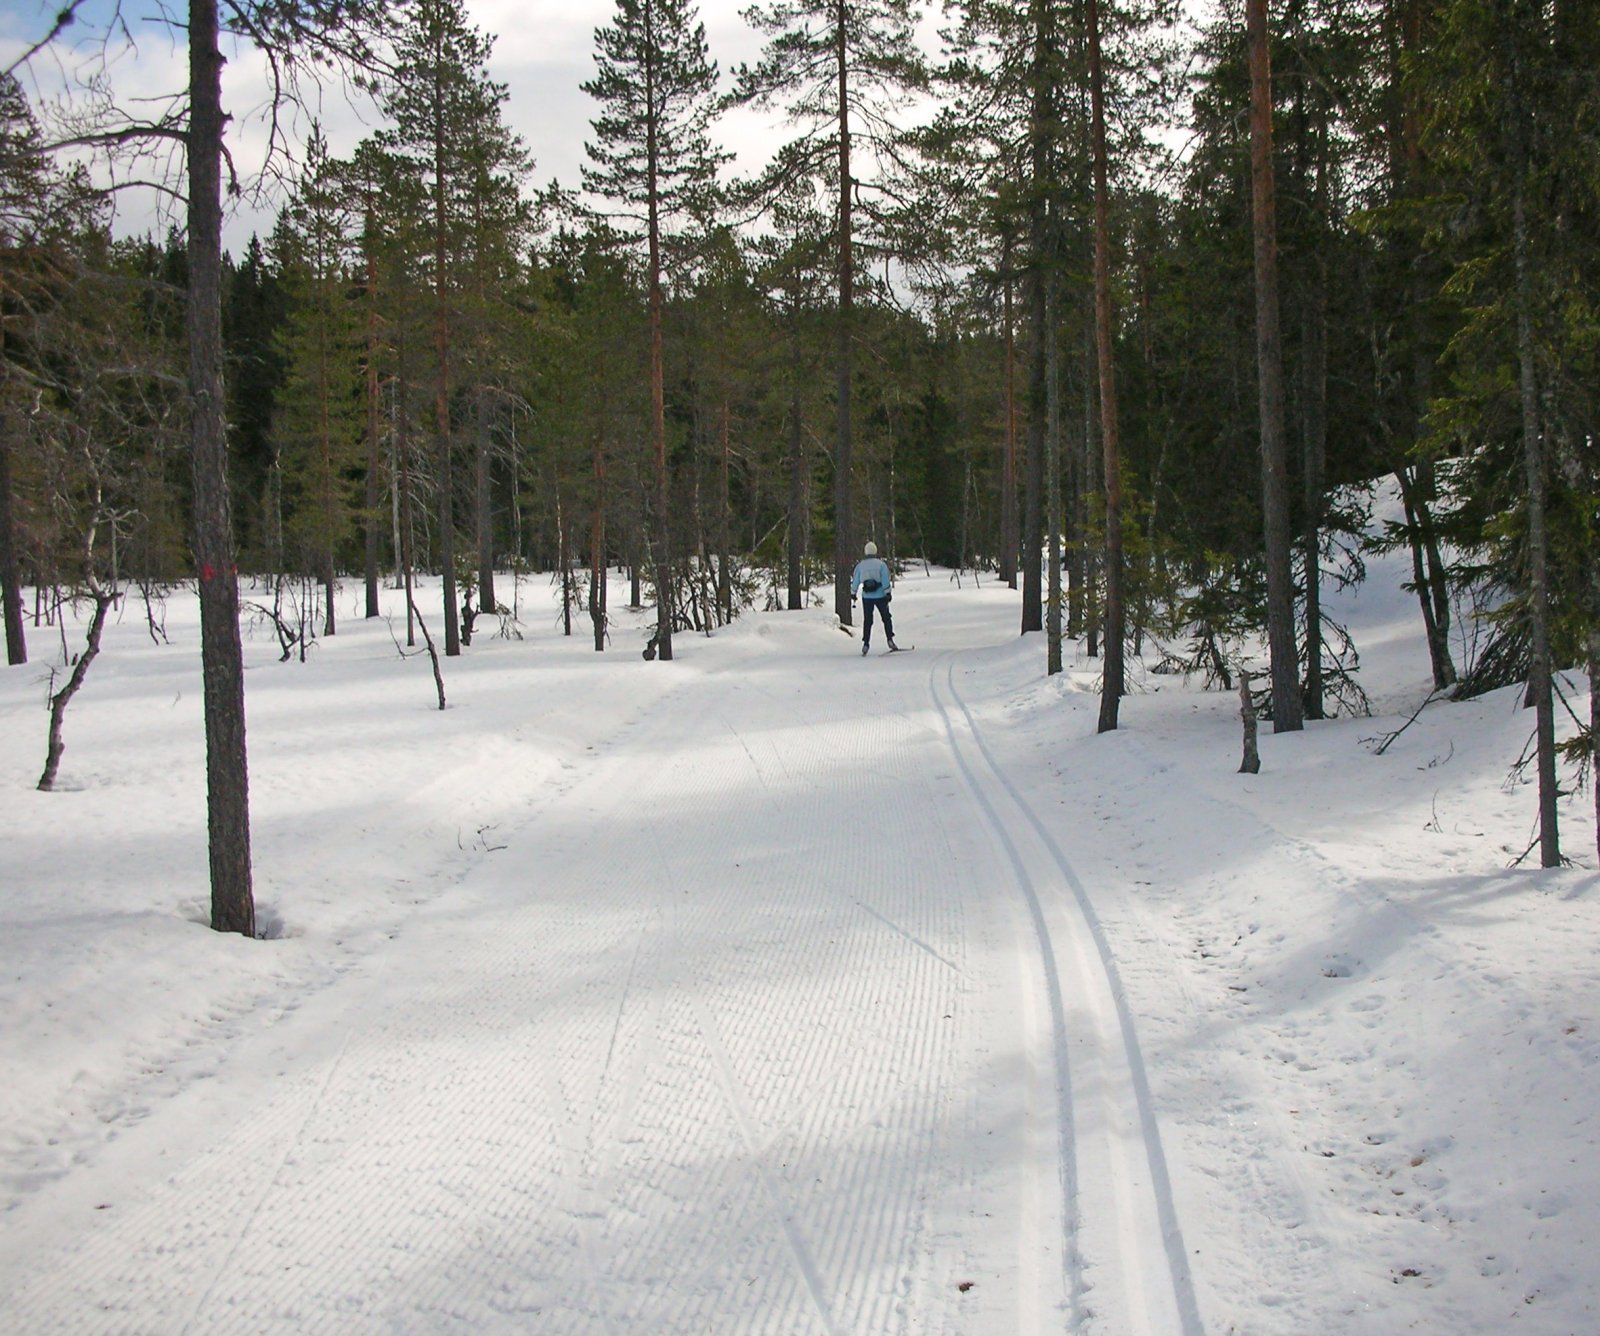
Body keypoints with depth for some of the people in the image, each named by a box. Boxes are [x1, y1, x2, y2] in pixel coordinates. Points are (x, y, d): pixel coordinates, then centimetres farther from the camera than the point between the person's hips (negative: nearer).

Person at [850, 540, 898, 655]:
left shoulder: (860, 565, 2)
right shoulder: (881, 563, -6)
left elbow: (855, 581, 8)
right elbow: (886, 580, -11)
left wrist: (853, 594, 18)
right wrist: (888, 593, -8)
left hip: (866, 597, 2)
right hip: (880, 596, -2)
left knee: (867, 620, 9)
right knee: (886, 618, 10)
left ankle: (865, 643, 2)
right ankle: (890, 640, 2)